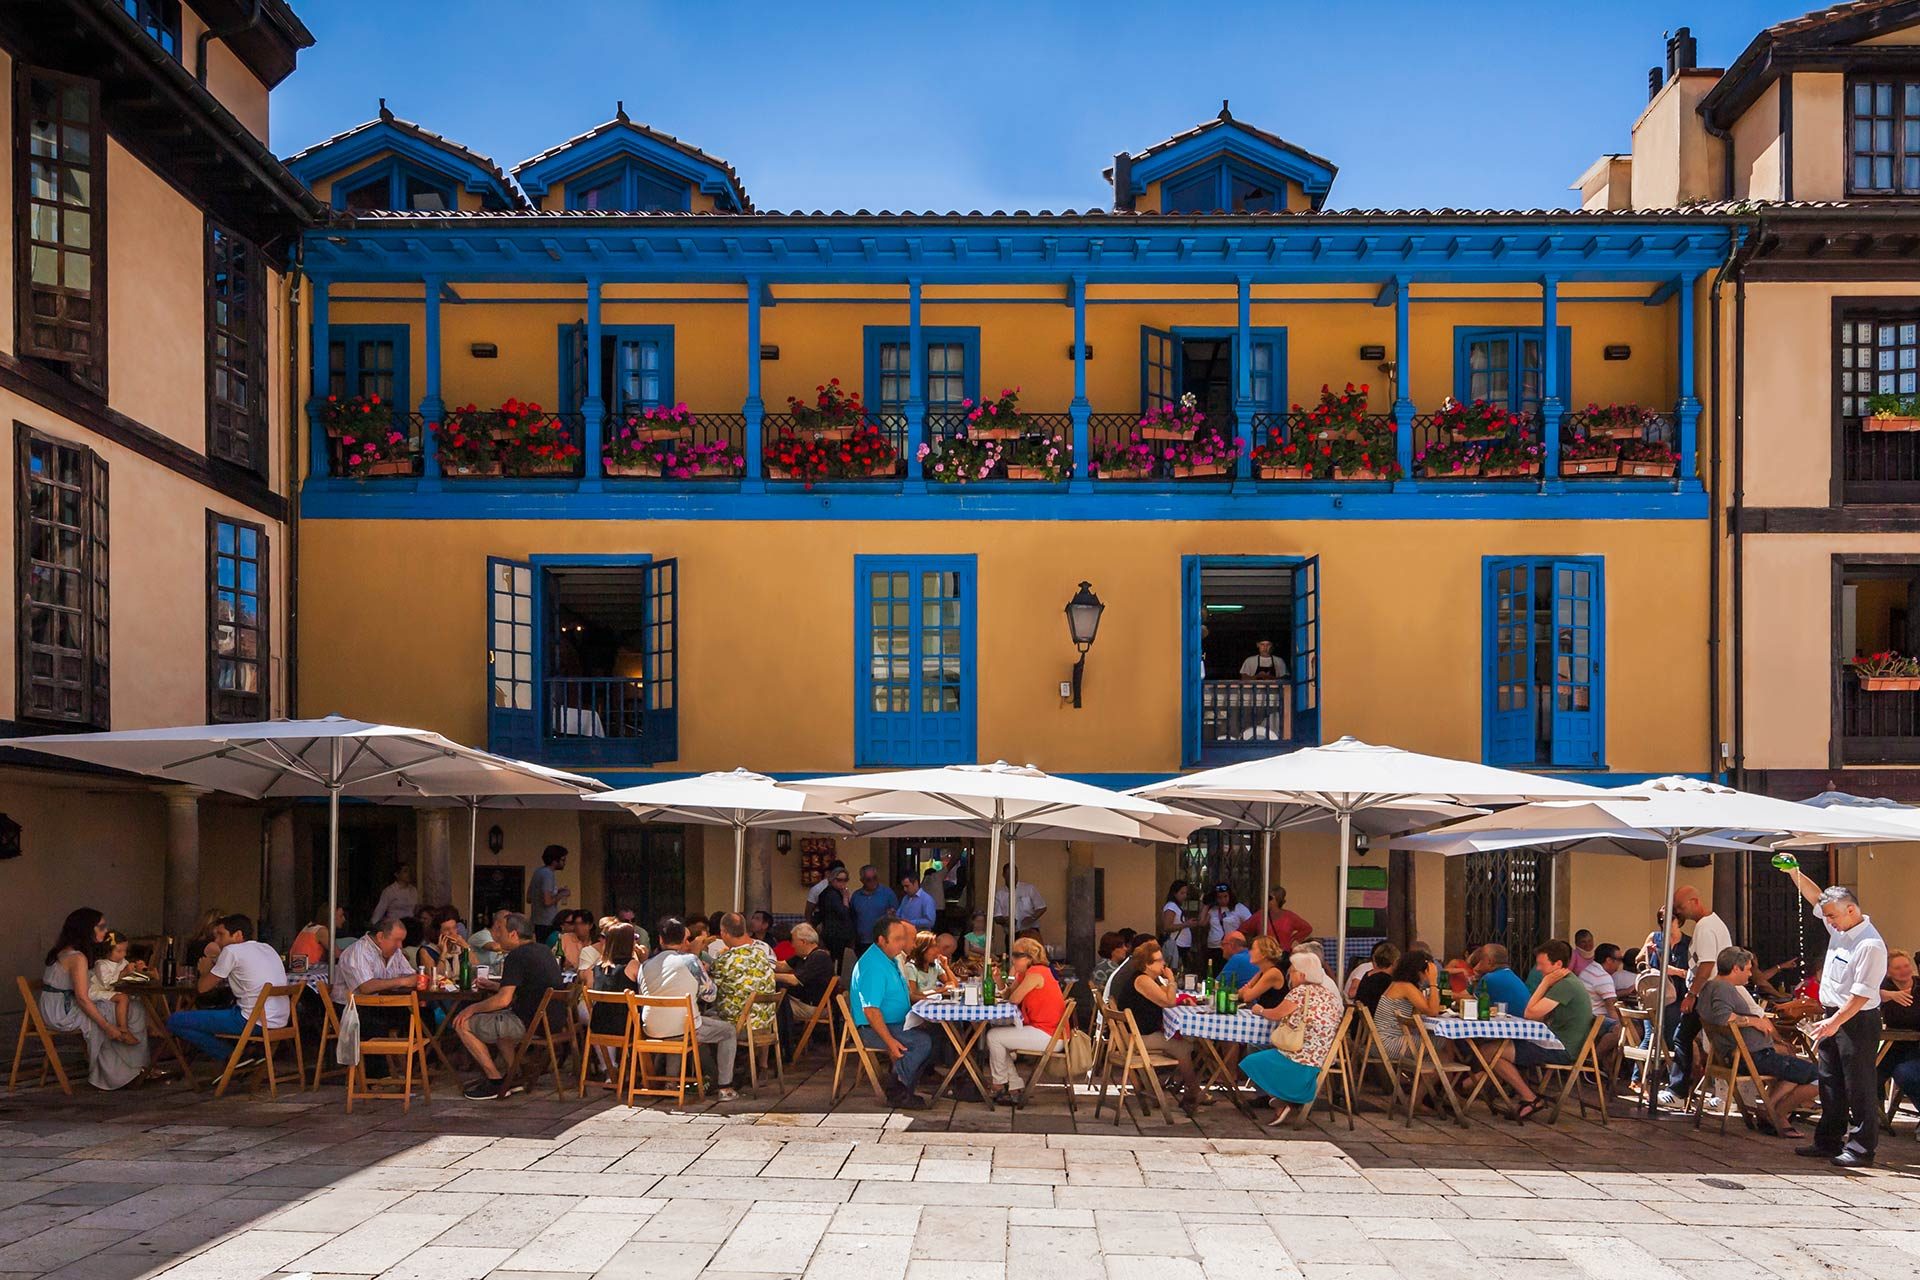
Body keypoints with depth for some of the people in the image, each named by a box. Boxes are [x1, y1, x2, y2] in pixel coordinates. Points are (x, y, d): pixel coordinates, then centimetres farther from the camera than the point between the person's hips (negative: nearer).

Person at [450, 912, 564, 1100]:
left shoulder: (517, 956, -15)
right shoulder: (543, 951, 14)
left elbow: (503, 999, -20)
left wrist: (472, 1009, -7)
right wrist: (493, 986, 29)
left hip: (529, 1024, -10)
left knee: (463, 1024, -1)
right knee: (497, 1017, 33)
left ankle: (496, 1080, 3)